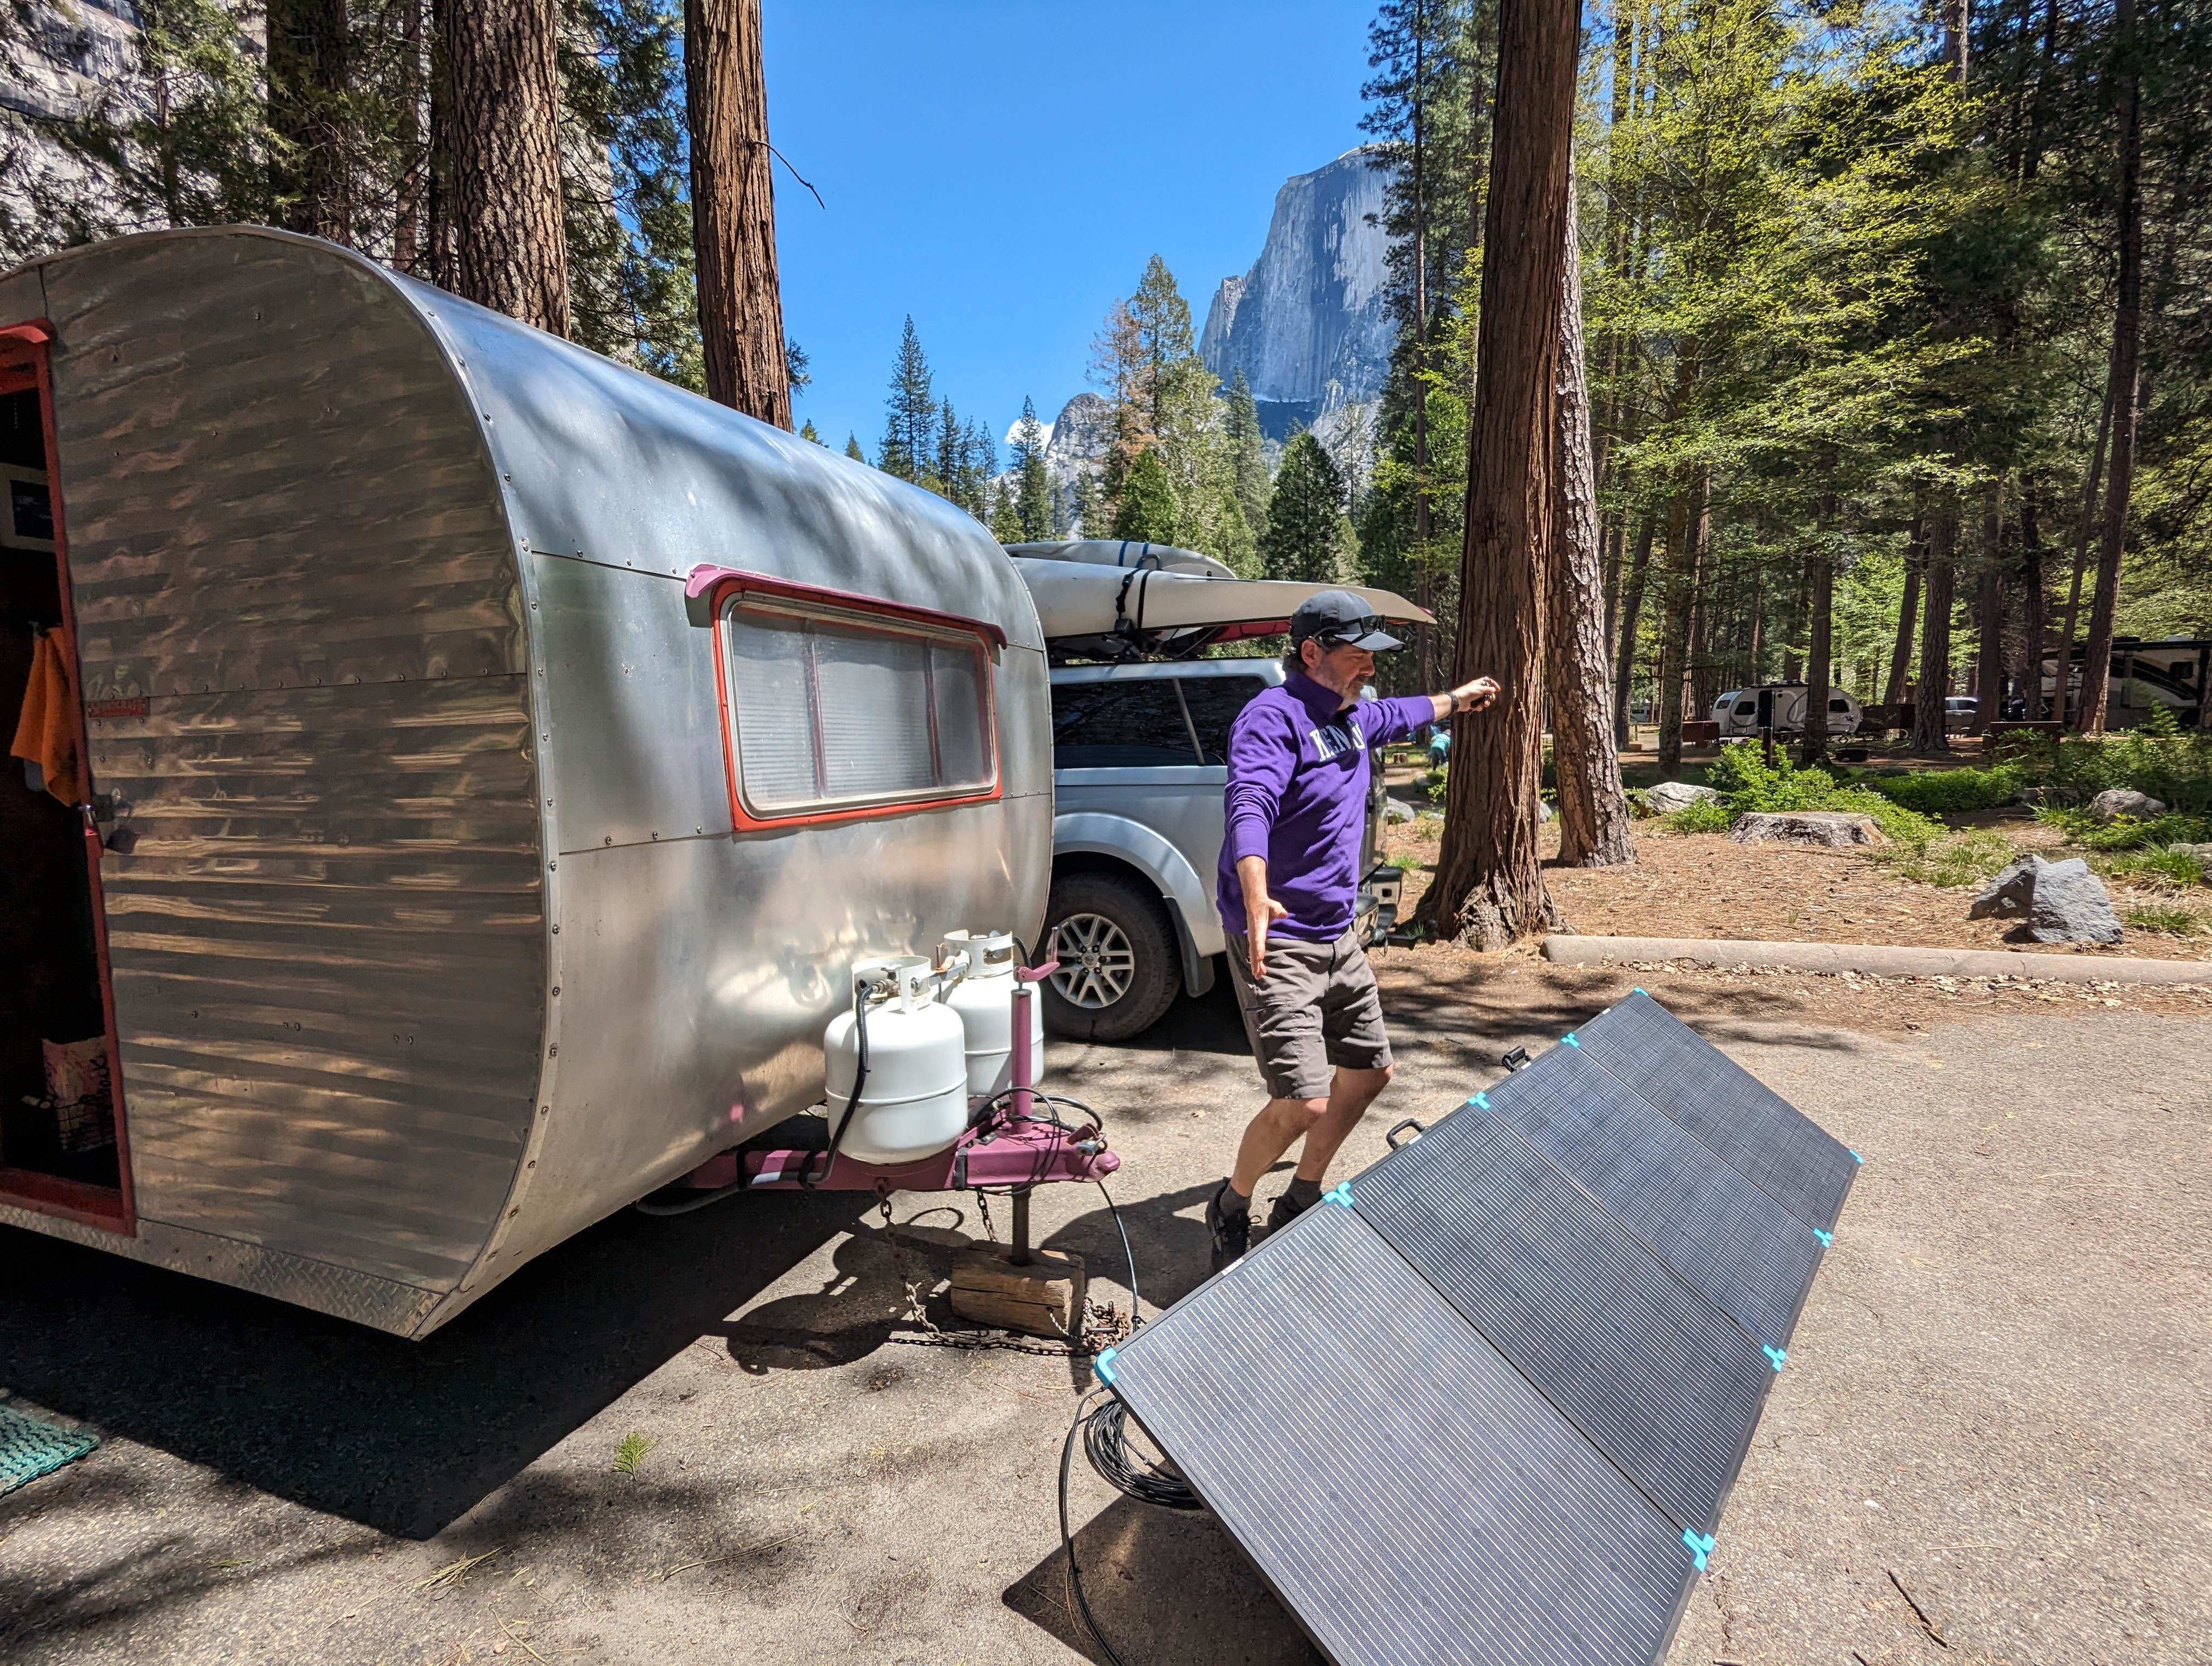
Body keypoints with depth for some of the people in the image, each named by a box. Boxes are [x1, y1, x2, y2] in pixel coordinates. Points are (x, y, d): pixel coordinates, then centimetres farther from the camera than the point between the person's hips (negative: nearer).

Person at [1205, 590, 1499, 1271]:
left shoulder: (1351, 717, 12)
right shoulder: (1274, 717, -18)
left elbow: (1398, 716, 37)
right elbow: (1249, 805, -36)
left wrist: (1457, 698, 53)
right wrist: (1257, 897, -53)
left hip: (1337, 937, 10)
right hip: (1277, 942, -10)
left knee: (1369, 1071, 19)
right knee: (1303, 1104, -14)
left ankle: (1300, 1203, 37)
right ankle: (1230, 1208, 15)